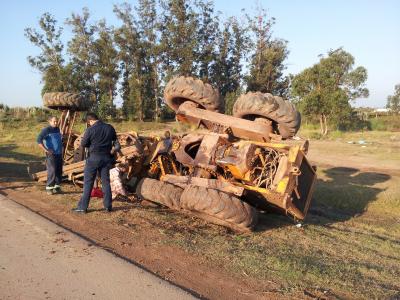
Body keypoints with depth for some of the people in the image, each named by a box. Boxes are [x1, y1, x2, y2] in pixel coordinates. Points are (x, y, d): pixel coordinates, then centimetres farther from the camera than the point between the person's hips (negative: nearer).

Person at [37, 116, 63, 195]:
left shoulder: (57, 129, 14)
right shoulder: (46, 130, -9)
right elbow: (39, 140, -18)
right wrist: (46, 150, -20)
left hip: (59, 153, 7)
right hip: (51, 154, -7)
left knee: (59, 171, 9)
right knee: (52, 171, -8)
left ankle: (57, 187, 19)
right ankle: (49, 188, 1)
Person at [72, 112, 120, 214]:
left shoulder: (90, 129, -13)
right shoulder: (110, 128, 2)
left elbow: (83, 144, -6)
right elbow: (115, 141, 16)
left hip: (93, 158, -4)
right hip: (106, 158, 4)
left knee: (88, 182, 2)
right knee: (106, 182, 11)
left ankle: (82, 207, 5)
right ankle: (108, 206, 14)